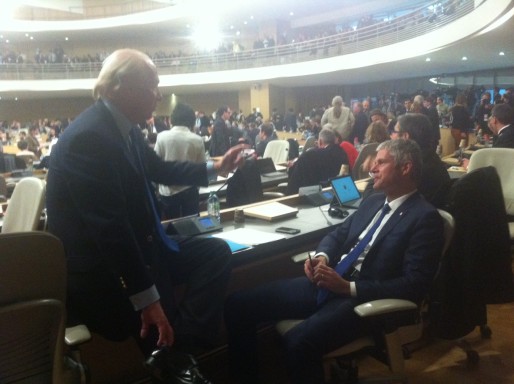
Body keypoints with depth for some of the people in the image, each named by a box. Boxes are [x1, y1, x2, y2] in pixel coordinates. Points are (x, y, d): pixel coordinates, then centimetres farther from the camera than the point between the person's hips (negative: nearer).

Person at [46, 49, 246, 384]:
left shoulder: (126, 128, 2)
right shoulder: (88, 137, -25)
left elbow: (159, 169, 22)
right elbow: (108, 226, -28)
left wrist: (215, 168, 21)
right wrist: (145, 298, -27)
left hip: (134, 244, 10)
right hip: (98, 270, -9)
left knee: (216, 252, 2)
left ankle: (178, 345, -4)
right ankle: (173, 357, 14)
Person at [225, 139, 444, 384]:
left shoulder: (425, 217, -7)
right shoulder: (374, 201, 16)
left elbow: (415, 285, -14)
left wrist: (348, 287, -20)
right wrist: (322, 256, -4)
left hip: (362, 297, -7)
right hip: (328, 282, 8)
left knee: (299, 341, -35)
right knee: (237, 304, -2)